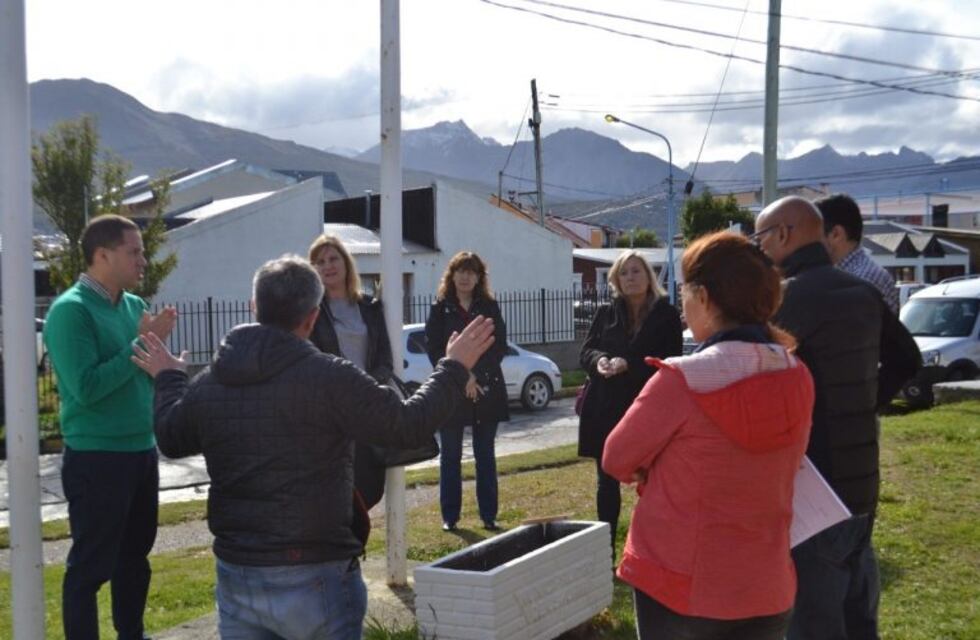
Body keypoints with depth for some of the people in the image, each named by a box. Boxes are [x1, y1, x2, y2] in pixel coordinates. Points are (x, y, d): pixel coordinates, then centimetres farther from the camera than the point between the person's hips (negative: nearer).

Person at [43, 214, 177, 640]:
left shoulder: (133, 305, 7)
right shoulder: (70, 310, -15)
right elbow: (86, 387, -23)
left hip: (141, 451, 8)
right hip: (96, 458, -8)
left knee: (134, 555, 19)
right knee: (91, 565, 2)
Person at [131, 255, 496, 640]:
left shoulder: (208, 384, 2)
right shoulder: (330, 378, -17)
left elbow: (170, 439, 20)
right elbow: (409, 425, -13)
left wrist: (168, 377, 38)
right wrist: (454, 368, 2)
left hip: (235, 577, 5)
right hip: (314, 578, -5)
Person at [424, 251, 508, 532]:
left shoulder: (489, 307, 7)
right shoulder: (441, 308, 3)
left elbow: (499, 347, 1)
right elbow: (433, 349, -3)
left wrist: (476, 375, -12)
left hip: (486, 390, 1)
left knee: (485, 455, 6)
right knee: (450, 455, 4)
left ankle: (489, 515, 12)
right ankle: (449, 516, 11)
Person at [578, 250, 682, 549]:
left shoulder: (667, 315, 0)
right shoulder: (605, 314, 11)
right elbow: (586, 351, 8)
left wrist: (629, 365, -20)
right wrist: (599, 360, -16)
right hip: (606, 409, 3)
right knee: (607, 482, 8)